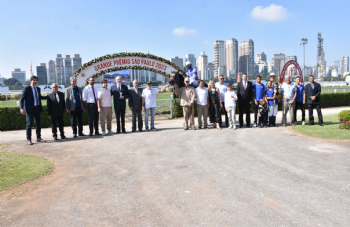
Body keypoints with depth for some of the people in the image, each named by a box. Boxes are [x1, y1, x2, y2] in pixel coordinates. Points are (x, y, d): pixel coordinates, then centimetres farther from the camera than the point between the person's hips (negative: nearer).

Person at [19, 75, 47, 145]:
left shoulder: (38, 89, 13)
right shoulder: (26, 88, -5)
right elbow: (21, 99, -8)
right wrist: (22, 108, -18)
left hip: (37, 108, 6)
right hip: (29, 109, -6)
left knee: (38, 123, 10)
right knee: (29, 124, 0)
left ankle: (38, 138, 21)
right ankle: (29, 139, 7)